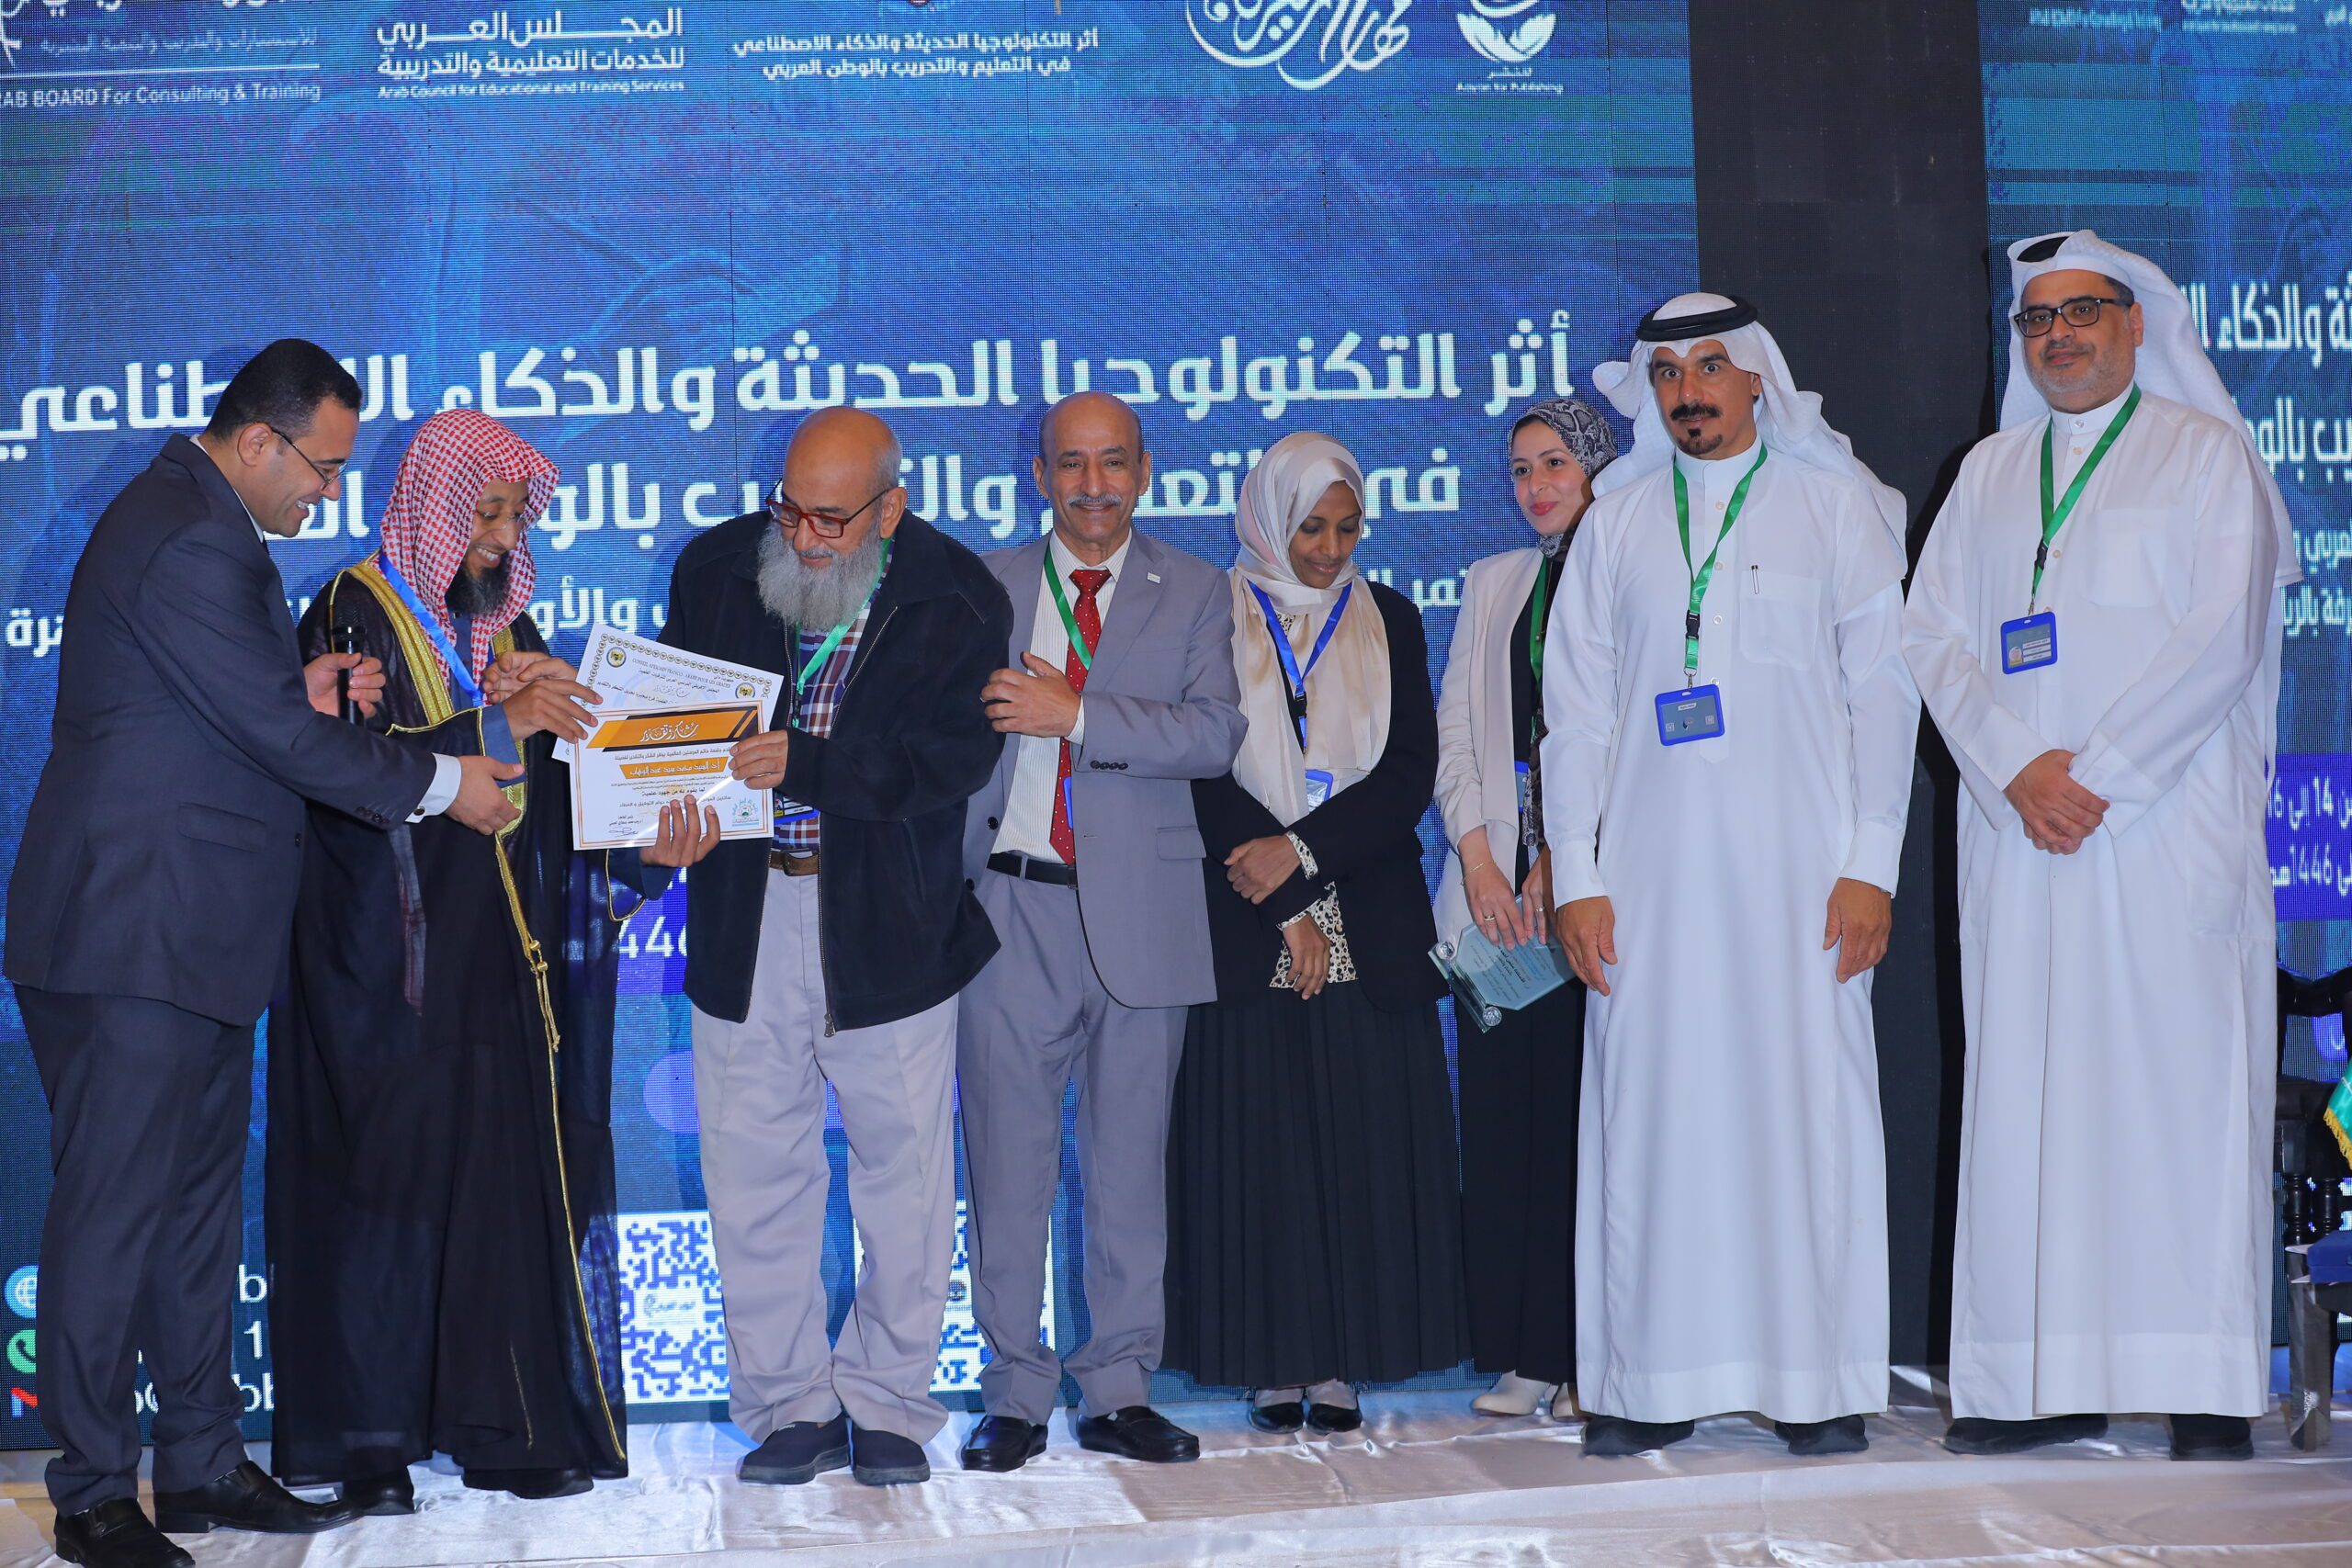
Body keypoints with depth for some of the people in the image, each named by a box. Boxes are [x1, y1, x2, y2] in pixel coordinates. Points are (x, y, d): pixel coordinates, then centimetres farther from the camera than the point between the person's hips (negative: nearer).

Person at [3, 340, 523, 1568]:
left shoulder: (196, 520, 15)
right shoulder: (189, 544, -18)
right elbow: (280, 736, -18)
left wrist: (301, 693, 1)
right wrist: (438, 784, -8)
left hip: (190, 933, 11)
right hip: (136, 935, -11)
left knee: (199, 1202, 14)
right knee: (113, 1210, -2)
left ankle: (201, 1464, 22)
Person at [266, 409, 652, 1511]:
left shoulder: (506, 623, 17)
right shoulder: (355, 613, -2)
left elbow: (547, 778, 14)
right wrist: (499, 725, -20)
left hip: (497, 953, 5)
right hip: (387, 954, -5)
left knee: (505, 1179, 2)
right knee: (384, 1180, -5)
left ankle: (504, 1426, 7)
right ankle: (368, 1443, 1)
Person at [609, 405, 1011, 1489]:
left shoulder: (957, 600, -6)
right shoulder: (714, 569, 4)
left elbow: (953, 758, -15)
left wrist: (805, 763, -26)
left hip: (888, 922, -2)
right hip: (744, 915, 2)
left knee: (904, 1167, 6)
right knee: (753, 1168, 5)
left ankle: (888, 1407, 20)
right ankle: (789, 1408, 18)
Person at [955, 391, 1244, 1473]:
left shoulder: (1193, 593, 7)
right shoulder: (985, 586, 10)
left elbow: (1213, 734, -7)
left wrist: (1075, 714, -15)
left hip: (1139, 909, 0)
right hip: (1012, 901, 0)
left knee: (1130, 1163, 6)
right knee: (1006, 1161, 2)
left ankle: (1119, 1391, 16)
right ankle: (1014, 1396, 12)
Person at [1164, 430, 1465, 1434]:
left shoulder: (1389, 621, 11)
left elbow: (1410, 773, 2)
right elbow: (1204, 772, -3)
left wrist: (1300, 851, -11)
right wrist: (1287, 913, -9)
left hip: (1368, 924, 2)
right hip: (1247, 924, -2)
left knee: (1363, 1138, -1)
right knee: (1256, 1133, -3)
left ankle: (1344, 1362, 4)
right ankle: (1273, 1363, 4)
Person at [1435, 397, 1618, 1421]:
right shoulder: (1493, 583, 19)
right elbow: (1454, 730, 14)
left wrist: (1565, 864, -11)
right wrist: (1477, 855, 0)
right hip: (1494, 880, 4)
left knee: (1582, 1107, -6)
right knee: (1498, 1109, 1)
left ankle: (1582, 1354, 1)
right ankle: (1518, 1355, 6)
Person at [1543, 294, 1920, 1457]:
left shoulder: (1836, 501, 8)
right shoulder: (1615, 522, 13)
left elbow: (1882, 687, 4)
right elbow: (1576, 709, 11)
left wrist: (1871, 863, -5)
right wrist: (1574, 878, 3)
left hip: (1799, 870, -2)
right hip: (1651, 872, 2)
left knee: (1806, 1101, -3)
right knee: (1650, 1108, -2)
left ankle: (1820, 1384, 4)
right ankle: (1651, 1383, 3)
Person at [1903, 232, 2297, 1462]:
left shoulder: (2207, 455, 6)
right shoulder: (1988, 473, 18)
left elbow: (2221, 635, -5)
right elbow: (1935, 636, 8)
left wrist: (2092, 771, -13)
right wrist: (2018, 769, -8)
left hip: (2171, 821, -3)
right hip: (2019, 835, 4)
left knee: (2178, 1078, -6)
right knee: (2025, 1089, -1)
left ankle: (2206, 1385, -3)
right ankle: (2046, 1382, 2)